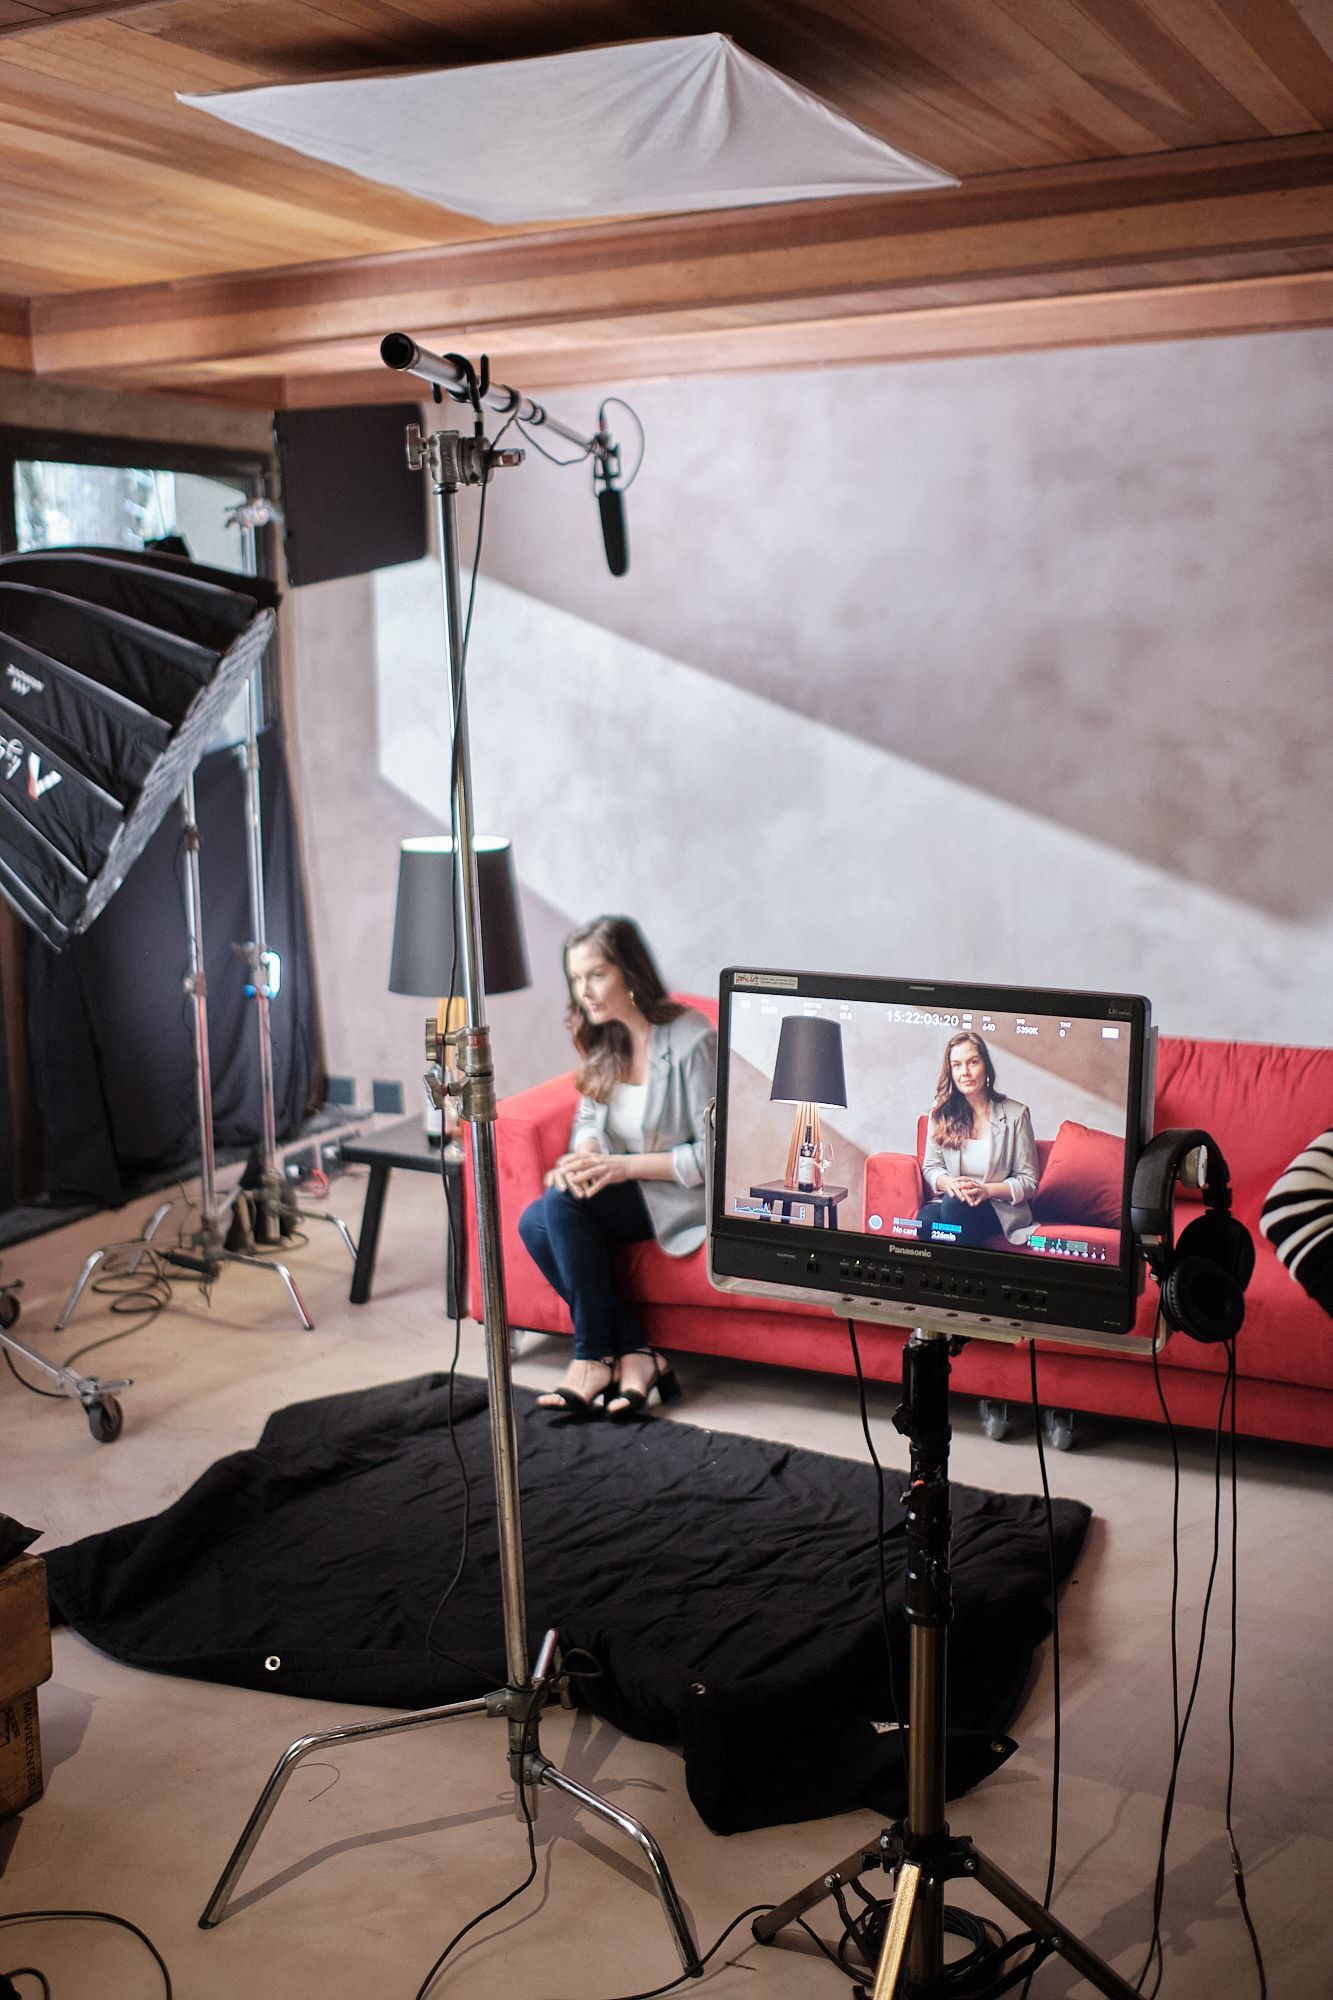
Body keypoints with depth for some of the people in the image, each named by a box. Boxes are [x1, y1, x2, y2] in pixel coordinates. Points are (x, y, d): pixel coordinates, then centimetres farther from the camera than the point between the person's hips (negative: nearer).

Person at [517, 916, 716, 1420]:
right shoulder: (602, 1039, 5)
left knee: (565, 1202, -27)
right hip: (622, 1188, 8)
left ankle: (594, 1358, -15)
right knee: (534, 1224, -19)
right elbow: (589, 1119, 15)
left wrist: (624, 1166, -22)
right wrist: (583, 1156, -9)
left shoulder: (690, 1041, -18)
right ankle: (634, 1354, -15)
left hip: (681, 1196, -7)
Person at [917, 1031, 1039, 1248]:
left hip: (1001, 1209, -2)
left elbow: (1028, 1183, 1)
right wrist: (949, 1183, -13)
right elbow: (930, 1167, 12)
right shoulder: (941, 1112, 9)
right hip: (949, 1202, 2)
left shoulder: (1015, 1114, -1)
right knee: (925, 1219, -35)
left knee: (955, 1204, -36)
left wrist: (985, 1190, -17)